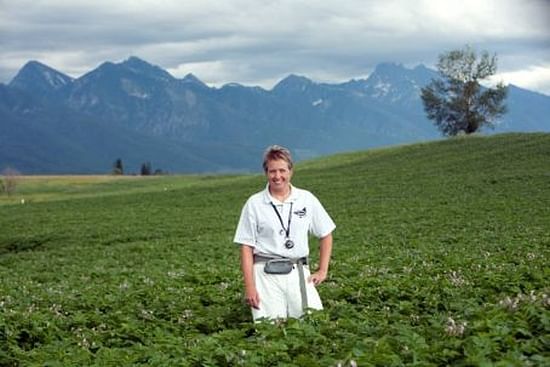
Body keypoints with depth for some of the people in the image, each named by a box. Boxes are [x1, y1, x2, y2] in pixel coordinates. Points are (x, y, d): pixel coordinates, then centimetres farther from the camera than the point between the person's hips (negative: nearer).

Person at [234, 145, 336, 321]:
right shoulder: (254, 204, 2)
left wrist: (322, 271, 8)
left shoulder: (307, 199, 7)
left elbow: (325, 235, 16)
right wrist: (249, 287, -6)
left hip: (298, 272, 2)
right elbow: (246, 247, 1)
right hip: (266, 274, -2)